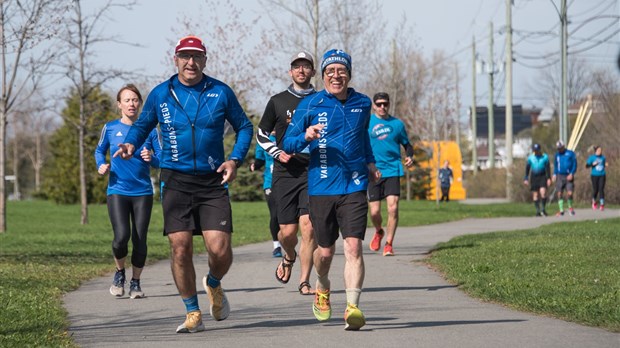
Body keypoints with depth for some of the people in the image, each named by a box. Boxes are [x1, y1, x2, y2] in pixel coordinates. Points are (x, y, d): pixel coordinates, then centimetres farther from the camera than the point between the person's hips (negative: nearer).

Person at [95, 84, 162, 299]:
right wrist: (101, 166, -2)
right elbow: (99, 151, 18)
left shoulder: (149, 129, 3)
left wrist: (151, 159, -18)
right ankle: (119, 273, 12)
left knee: (140, 240, -1)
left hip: (143, 192, 1)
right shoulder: (110, 128, 3)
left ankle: (135, 283, 17)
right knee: (121, 236, -16)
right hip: (117, 191, -1)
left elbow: (163, 159, 4)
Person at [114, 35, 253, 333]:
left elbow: (244, 127, 13)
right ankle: (192, 313, 9)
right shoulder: (160, 94, 5)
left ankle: (213, 284, 25)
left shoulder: (220, 92, 4)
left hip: (212, 181, 0)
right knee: (180, 248, -5)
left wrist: (235, 159, -1)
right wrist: (131, 144, -4)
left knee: (219, 249, -10)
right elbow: (143, 125, 18)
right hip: (175, 181, 0)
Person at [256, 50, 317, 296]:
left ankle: (305, 282, -7)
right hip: (285, 173, 0)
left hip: (313, 172, 0)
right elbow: (261, 134, 14)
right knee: (288, 231, -1)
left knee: (308, 227, -13)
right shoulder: (278, 101, 7)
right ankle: (289, 257, 33)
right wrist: (277, 153, -2)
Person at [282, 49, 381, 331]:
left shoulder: (362, 104, 9)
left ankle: (352, 307, -21)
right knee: (326, 251, 9)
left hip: (354, 187, 1)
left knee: (353, 247, -15)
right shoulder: (309, 105, 0)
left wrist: (370, 162, 19)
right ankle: (322, 289, 41)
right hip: (321, 188, -1)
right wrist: (306, 136, -20)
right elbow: (288, 144, 0)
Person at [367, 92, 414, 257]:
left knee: (393, 207, -14)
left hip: (393, 170, 0)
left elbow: (407, 144, 17)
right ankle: (378, 232, 32)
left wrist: (409, 156, -4)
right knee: (374, 212, -2)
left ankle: (389, 243, 0)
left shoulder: (397, 124, 7)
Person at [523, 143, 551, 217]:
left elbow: (548, 168, -1)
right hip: (534, 177, 2)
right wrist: (526, 179, 3)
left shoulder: (545, 157, -1)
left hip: (542, 176, -1)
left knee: (543, 192, -16)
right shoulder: (530, 158, 2)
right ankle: (538, 211, 6)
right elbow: (527, 169, 7)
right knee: (535, 194, 0)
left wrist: (549, 178, -9)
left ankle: (543, 209, -5)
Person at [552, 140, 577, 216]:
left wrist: (571, 174, -11)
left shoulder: (570, 153, -1)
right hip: (560, 176, 3)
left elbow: (574, 164, 0)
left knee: (569, 193, -12)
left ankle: (570, 207, 14)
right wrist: (554, 174, 5)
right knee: (559, 194, -1)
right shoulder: (557, 155, 11)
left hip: (569, 176, -3)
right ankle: (561, 210, 8)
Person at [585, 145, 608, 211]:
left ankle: (602, 204, -14)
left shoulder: (603, 157, 7)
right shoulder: (592, 157, -3)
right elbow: (587, 166, -4)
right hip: (594, 175, -2)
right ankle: (594, 202, 31)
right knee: (595, 190, 3)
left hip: (602, 175, 2)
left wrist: (606, 165, -1)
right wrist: (593, 164, -20)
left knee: (601, 189, -10)